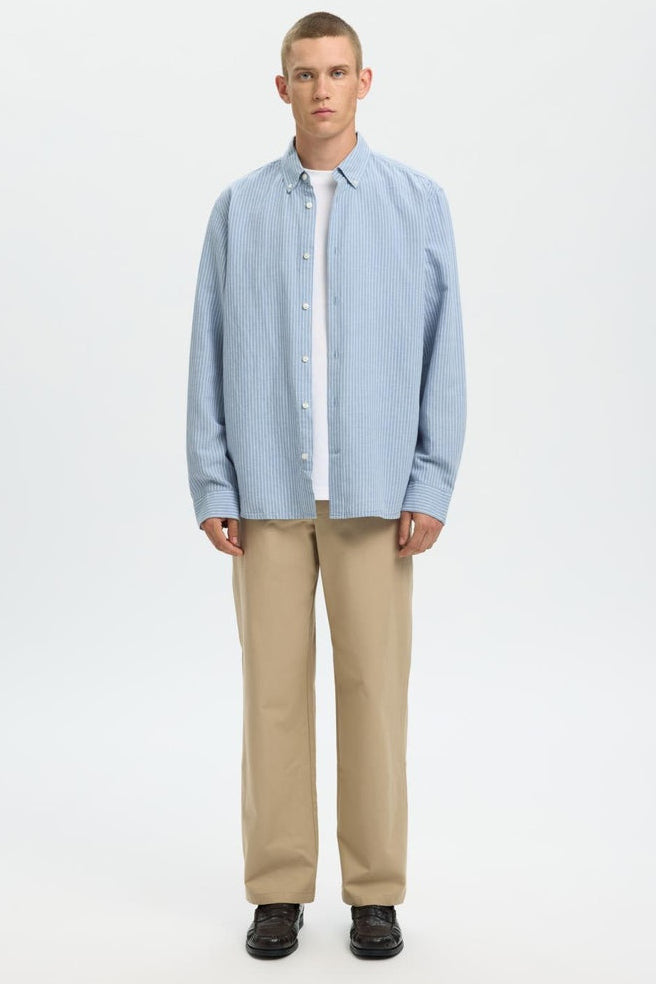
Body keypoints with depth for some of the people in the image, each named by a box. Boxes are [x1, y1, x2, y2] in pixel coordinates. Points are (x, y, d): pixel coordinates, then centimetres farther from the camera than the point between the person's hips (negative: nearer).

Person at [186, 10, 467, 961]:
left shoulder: (418, 200, 4)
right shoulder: (239, 208, 7)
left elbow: (443, 348, 1)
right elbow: (211, 354, 5)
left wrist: (432, 486, -6)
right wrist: (211, 488, -2)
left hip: (373, 491, -1)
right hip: (268, 490, 1)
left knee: (374, 687, 3)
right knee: (275, 687, 5)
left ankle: (375, 892, 17)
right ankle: (279, 891, 18)